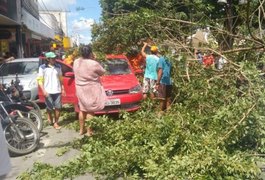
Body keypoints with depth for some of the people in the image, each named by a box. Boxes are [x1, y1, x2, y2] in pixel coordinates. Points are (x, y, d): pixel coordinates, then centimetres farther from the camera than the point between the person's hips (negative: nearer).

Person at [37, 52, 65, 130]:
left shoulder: (58, 67, 8)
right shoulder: (43, 67, -5)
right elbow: (40, 80, -5)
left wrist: (62, 89, 8)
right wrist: (44, 90, -14)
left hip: (57, 91, 3)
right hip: (48, 92, -3)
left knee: (58, 107, 2)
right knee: (49, 108, 6)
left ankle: (55, 122, 14)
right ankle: (50, 121, 29)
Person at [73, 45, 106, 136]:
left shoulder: (76, 62, -2)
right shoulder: (94, 64, -20)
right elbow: (102, 72, -4)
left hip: (80, 89, 6)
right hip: (91, 90, -6)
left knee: (82, 109, 18)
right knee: (90, 111, 3)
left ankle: (81, 129, 29)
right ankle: (89, 131, 9)